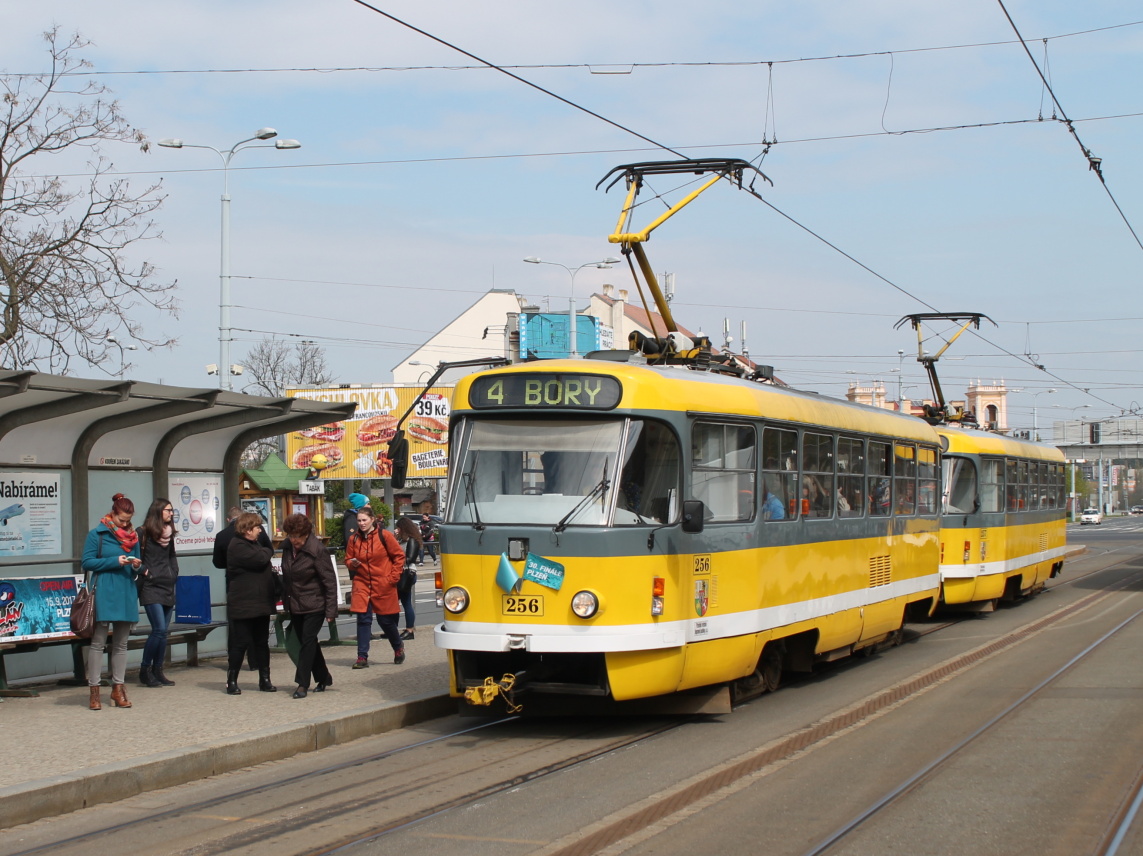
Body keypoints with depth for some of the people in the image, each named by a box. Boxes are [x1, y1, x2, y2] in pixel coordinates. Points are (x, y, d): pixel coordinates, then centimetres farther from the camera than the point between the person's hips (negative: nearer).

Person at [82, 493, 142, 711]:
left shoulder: (133, 536, 13)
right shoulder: (97, 535, -1)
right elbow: (86, 563, -5)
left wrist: (136, 566, -5)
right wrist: (114, 561, -13)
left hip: (127, 594, 5)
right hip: (104, 594, -5)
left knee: (121, 644, 8)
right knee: (98, 642, -4)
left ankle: (118, 688, 13)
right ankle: (94, 690, -1)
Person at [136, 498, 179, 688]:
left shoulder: (168, 534, 13)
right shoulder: (142, 533, -8)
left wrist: (173, 573, 10)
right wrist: (145, 573, -11)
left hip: (168, 588, 7)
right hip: (151, 588, -7)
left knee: (162, 631, 6)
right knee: (159, 630, -14)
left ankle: (157, 671, 12)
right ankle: (145, 670, -2)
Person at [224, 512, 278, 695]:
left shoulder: (254, 544, 18)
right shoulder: (237, 546, -14)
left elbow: (265, 570, 21)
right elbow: (259, 560, -26)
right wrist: (268, 551, -3)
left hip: (261, 603, 9)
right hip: (243, 606, -9)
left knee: (262, 642, 10)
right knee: (240, 643, -3)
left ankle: (265, 679, 16)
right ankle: (232, 681, 6)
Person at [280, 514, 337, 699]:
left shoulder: (316, 550, -19)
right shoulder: (287, 546, 0)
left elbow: (330, 581, -17)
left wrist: (331, 610, -18)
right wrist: (286, 600, 13)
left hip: (314, 605, -7)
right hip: (295, 605, 7)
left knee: (308, 642, -7)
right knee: (306, 643, 13)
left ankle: (303, 684, -4)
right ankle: (323, 678, 26)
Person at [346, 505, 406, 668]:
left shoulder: (384, 535, -6)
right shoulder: (354, 539, 4)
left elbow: (399, 556, -1)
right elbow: (348, 559, 14)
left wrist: (393, 577, -6)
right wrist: (352, 563, -9)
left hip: (383, 585, -3)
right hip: (362, 584, 3)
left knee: (386, 620, 6)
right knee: (363, 619, -5)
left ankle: (398, 648, 32)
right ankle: (362, 657, 0)